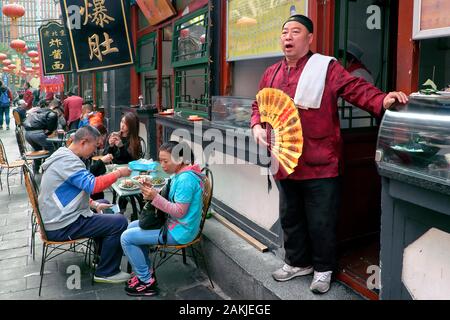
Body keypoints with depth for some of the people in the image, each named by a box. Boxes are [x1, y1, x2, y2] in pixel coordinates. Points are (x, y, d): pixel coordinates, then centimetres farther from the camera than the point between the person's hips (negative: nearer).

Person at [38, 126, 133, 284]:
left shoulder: (63, 156, 12)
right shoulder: (68, 160, -21)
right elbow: (92, 185, -31)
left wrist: (94, 204, 10)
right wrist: (118, 173, -19)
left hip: (57, 218, 11)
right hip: (61, 227, -11)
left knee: (107, 210, 24)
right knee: (119, 222, -13)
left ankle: (103, 254, 32)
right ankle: (106, 273, 0)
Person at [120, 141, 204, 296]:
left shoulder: (185, 179, -24)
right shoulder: (181, 174, 6)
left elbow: (179, 212, -24)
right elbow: (169, 199, 9)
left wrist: (155, 197, -26)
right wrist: (151, 192, -6)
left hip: (179, 231, -10)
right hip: (173, 223, 10)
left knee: (126, 238, -8)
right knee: (132, 226, 20)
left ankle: (147, 282, 3)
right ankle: (146, 271, 22)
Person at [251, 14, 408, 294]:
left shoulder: (326, 67, -5)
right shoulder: (271, 74, 12)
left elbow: (356, 88, -16)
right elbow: (259, 105, 21)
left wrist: (382, 101, -34)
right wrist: (257, 126, 2)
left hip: (320, 165, -5)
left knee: (321, 221, 6)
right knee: (290, 217, 19)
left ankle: (323, 269, 29)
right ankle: (297, 262, 40)